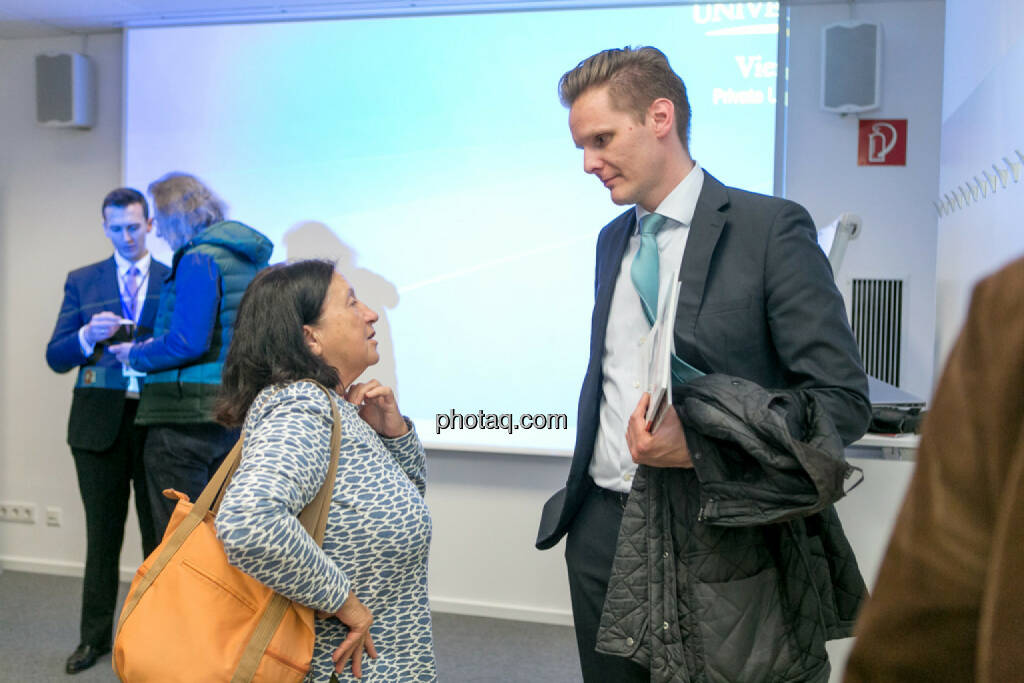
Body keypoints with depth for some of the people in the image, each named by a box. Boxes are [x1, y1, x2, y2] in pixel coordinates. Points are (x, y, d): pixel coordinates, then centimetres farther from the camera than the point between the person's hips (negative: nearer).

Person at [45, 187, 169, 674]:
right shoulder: (82, 282, 9)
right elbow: (56, 358, 4)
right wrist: (88, 336, -15)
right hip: (100, 421, 1)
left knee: (159, 530, 5)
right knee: (102, 532, 10)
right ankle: (95, 637, 21)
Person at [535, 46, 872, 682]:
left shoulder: (770, 227, -10)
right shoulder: (612, 239, 12)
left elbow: (843, 398, -13)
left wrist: (699, 445, -22)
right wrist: (583, 491, 11)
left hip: (712, 540, -6)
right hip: (600, 527, 6)